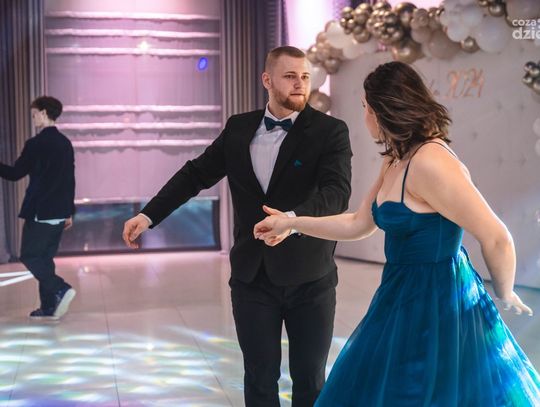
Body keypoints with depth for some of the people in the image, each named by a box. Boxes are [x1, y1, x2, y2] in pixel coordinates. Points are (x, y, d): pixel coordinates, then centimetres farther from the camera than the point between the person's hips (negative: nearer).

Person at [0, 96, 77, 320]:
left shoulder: (35, 144, -13)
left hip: (39, 212, -7)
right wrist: (69, 212, 18)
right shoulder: (65, 143, 10)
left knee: (30, 256, 3)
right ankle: (49, 307, 13)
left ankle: (61, 290, -13)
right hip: (59, 212, 7)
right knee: (45, 257, 13)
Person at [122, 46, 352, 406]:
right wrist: (149, 215, 2)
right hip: (252, 276, 3)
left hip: (309, 278, -2)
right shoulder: (239, 128, 4)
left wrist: (294, 218, -41)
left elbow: (337, 192, -22)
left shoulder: (331, 131, -8)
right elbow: (196, 173, 9)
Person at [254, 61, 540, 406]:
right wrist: (291, 223, 16)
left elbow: (497, 239, -22)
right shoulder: (395, 161, 8)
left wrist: (504, 295, -6)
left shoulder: (430, 163, -23)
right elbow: (358, 225, 16)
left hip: (437, 305, -10)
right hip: (403, 300, 10)